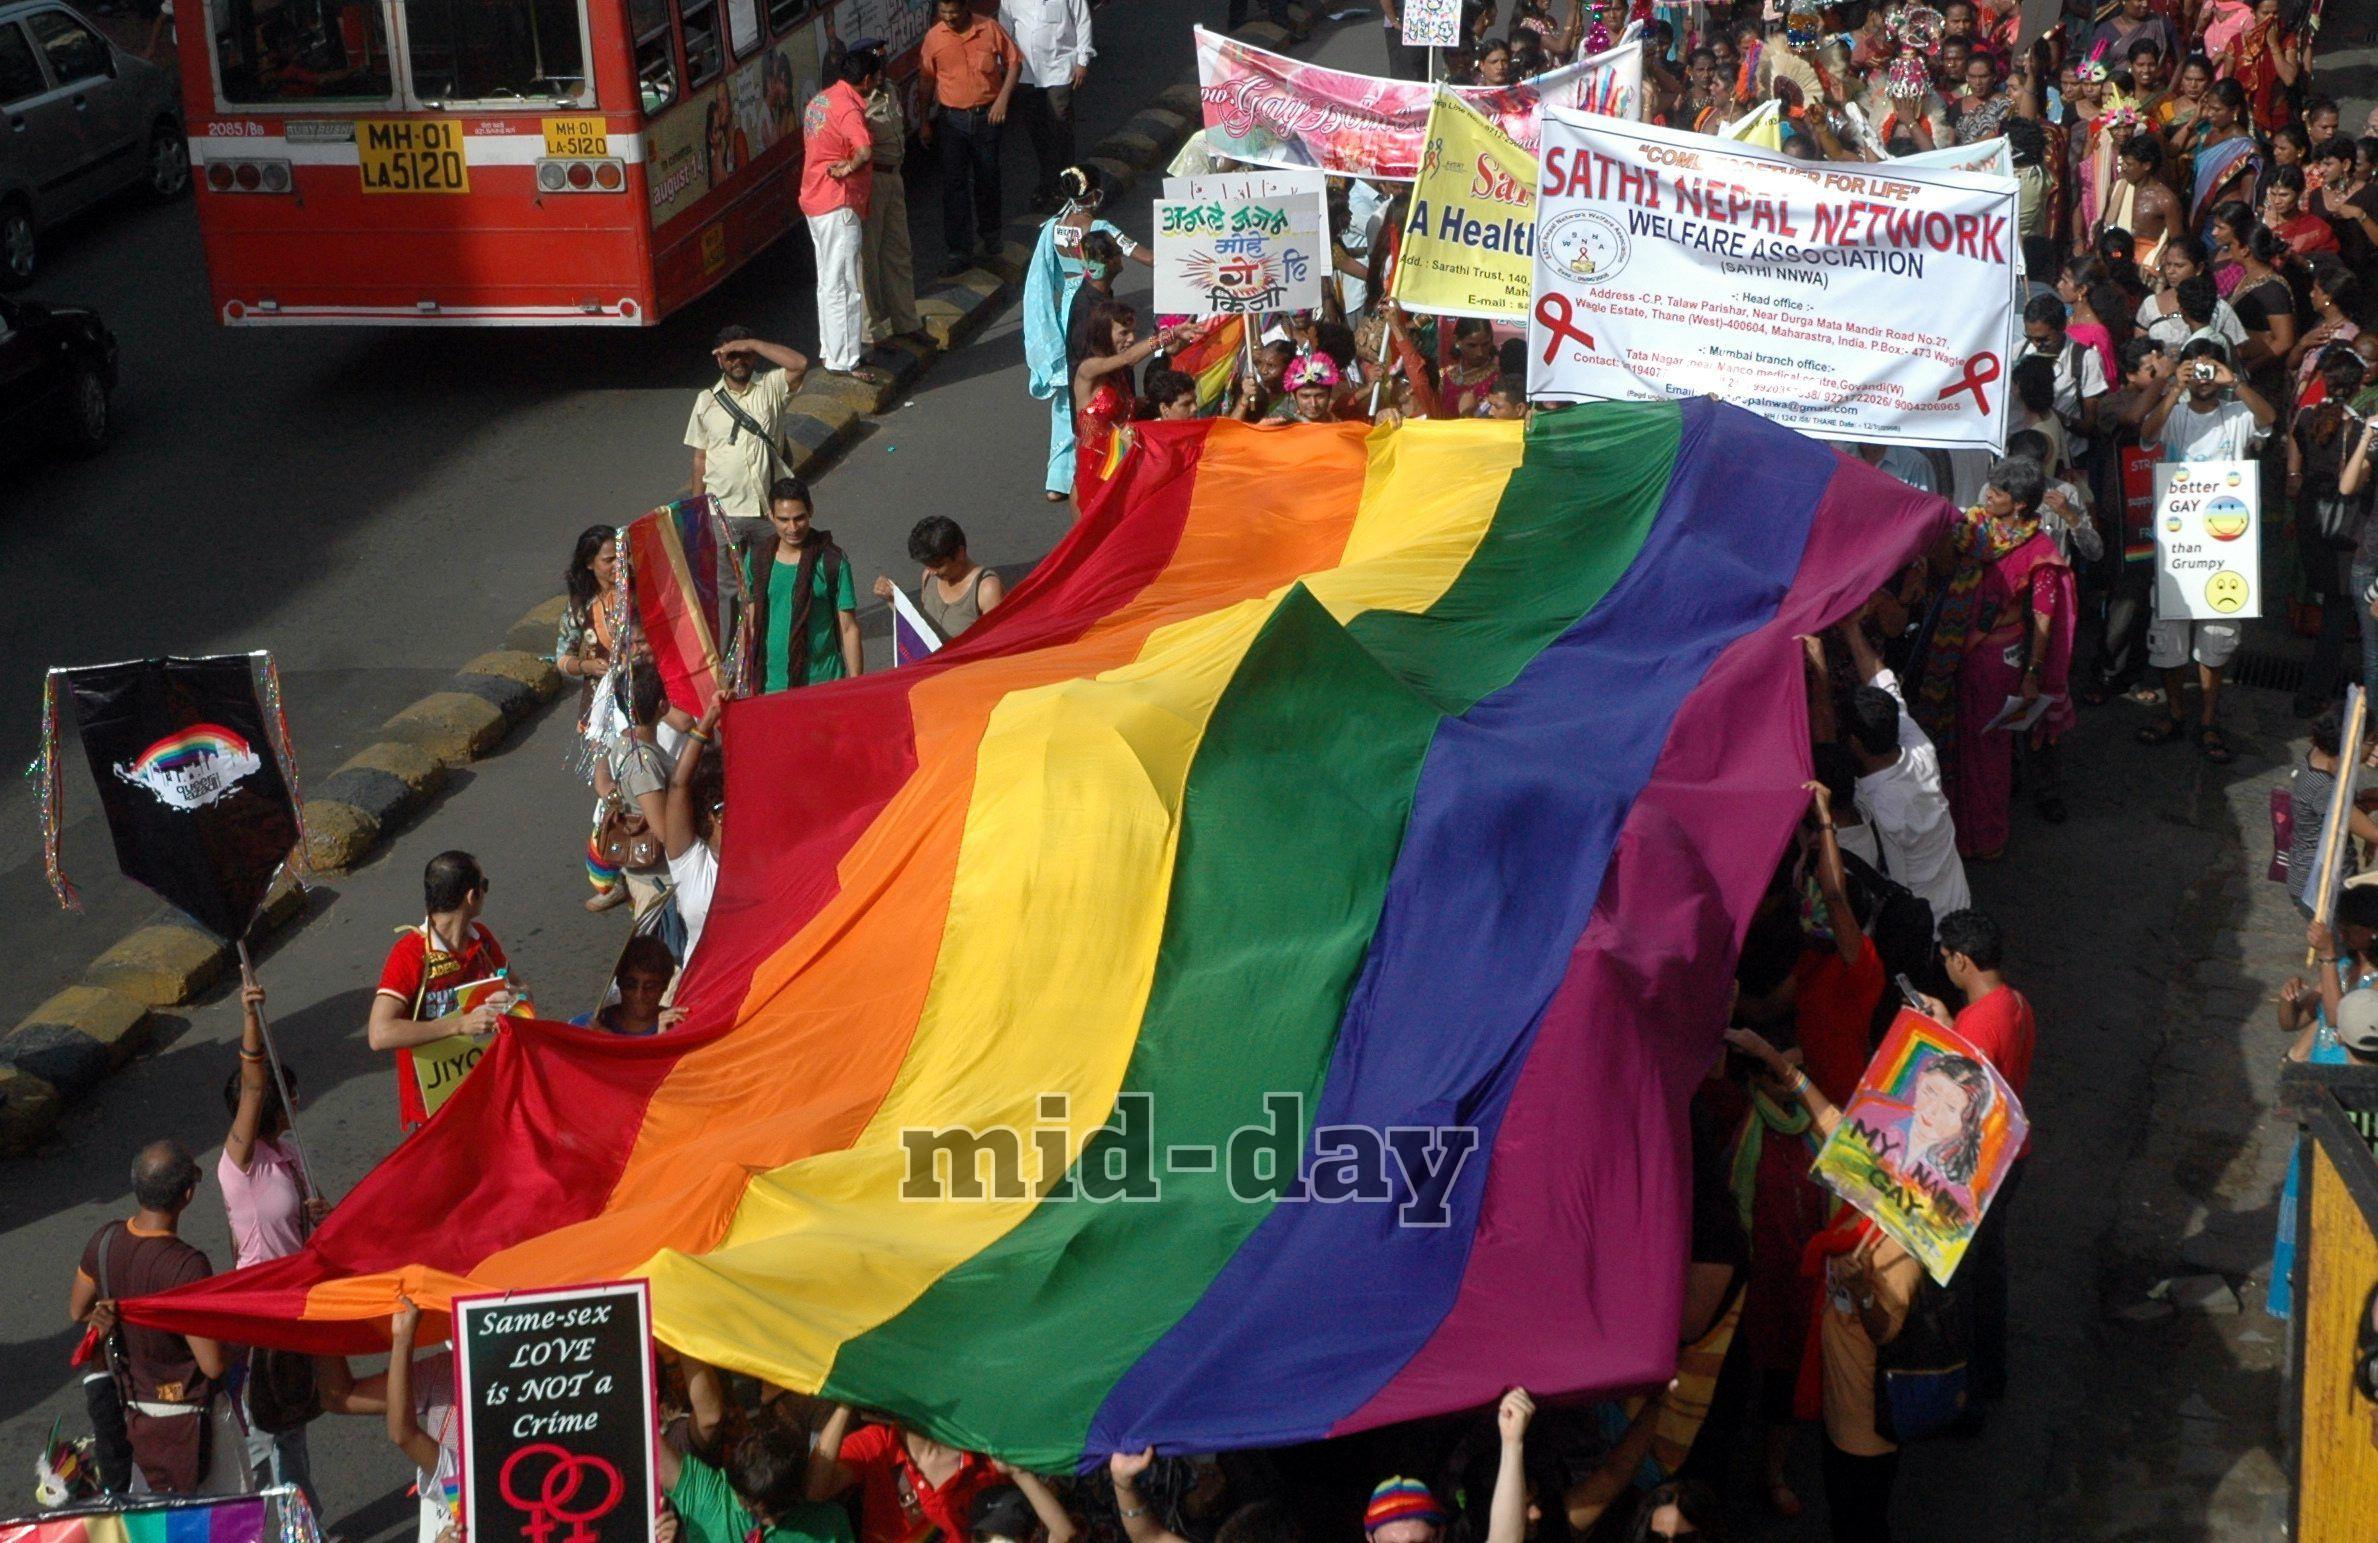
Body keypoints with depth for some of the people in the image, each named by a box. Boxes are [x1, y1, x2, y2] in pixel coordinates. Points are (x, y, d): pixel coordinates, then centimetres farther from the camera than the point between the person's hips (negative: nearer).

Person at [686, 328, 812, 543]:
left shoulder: (771, 388, 1)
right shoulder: (707, 401, 4)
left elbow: (800, 365, -19)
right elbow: (700, 458, 9)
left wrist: (752, 344, -16)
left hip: (769, 509, 0)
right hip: (723, 508, 0)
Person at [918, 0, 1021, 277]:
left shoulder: (990, 29, -7)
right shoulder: (933, 37, -5)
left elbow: (1013, 62, 2)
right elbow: (927, 80, 4)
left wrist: (1003, 98, -11)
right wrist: (925, 122, 5)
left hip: (986, 116, 0)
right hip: (951, 119, 0)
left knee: (987, 180, 14)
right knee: (954, 185, -4)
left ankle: (989, 235, 38)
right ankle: (960, 252, -1)